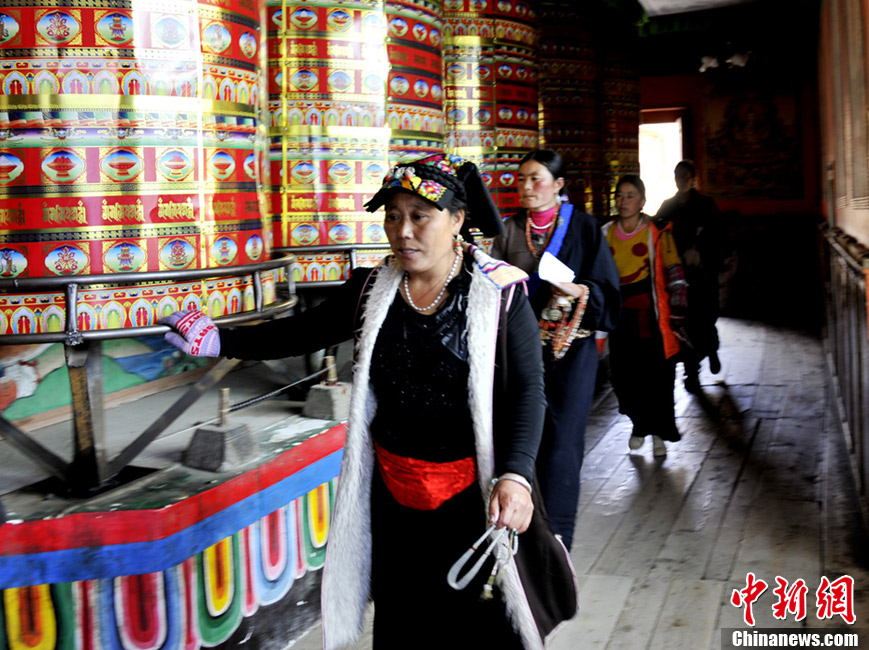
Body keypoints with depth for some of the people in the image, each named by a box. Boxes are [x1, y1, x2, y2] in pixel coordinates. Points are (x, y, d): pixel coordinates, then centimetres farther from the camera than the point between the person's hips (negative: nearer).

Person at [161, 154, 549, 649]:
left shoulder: (498, 294, -11)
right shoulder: (371, 290, 2)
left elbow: (527, 390, -14)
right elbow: (302, 333, 11)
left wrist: (514, 476, -27)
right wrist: (221, 341, 0)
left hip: (473, 492, -4)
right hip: (392, 489, 4)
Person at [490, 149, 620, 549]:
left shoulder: (582, 226, -1)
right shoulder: (510, 230, 8)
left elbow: (607, 287, -3)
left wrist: (581, 291, -21)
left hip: (571, 345, -3)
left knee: (562, 439, -5)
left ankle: (556, 538, 2)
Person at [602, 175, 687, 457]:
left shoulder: (657, 233, -6)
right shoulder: (606, 234, 7)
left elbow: (675, 275, -5)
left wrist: (677, 315, -8)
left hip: (651, 317, -3)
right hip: (620, 318, 4)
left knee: (657, 376, 1)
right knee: (623, 375, 5)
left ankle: (658, 433, 18)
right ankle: (639, 422, 30)